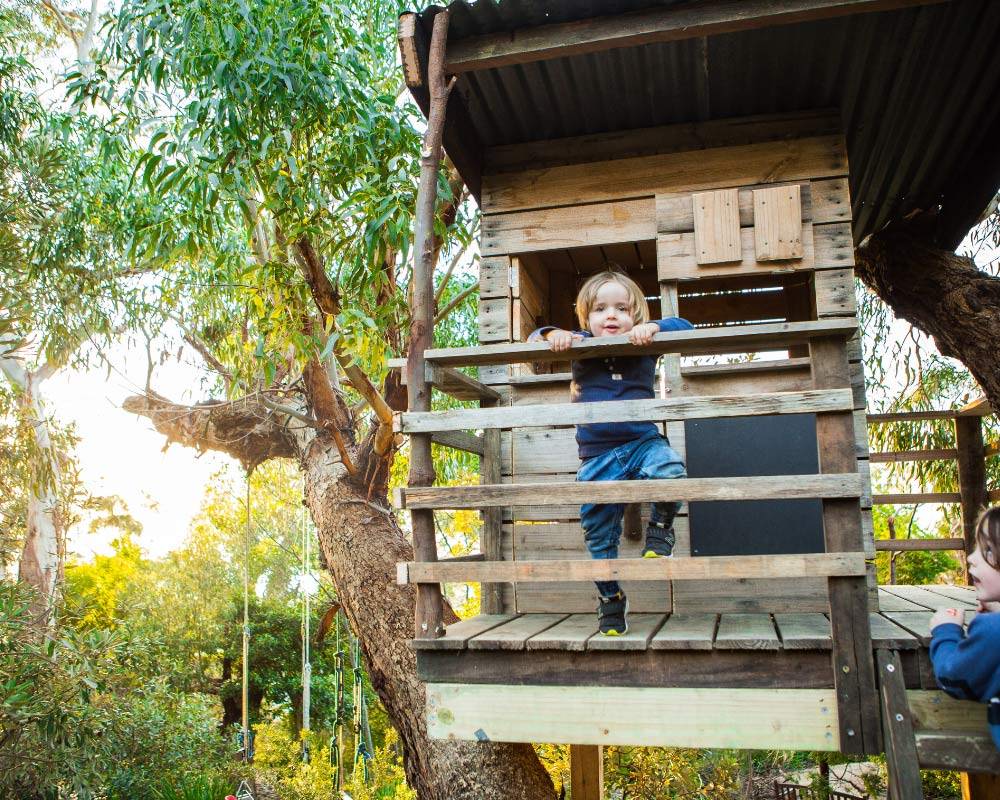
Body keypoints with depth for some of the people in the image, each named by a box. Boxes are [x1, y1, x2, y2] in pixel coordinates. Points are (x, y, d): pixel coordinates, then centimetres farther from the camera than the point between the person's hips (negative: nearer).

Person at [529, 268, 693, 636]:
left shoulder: (644, 345, 2)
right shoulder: (580, 346, 4)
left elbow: (684, 327, 0)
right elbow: (535, 338, 6)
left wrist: (653, 327, -18)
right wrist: (553, 335, -17)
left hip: (643, 442, -1)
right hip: (597, 457, 1)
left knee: (670, 469, -35)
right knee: (599, 535, 6)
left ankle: (661, 526, -3)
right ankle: (610, 598, 28)